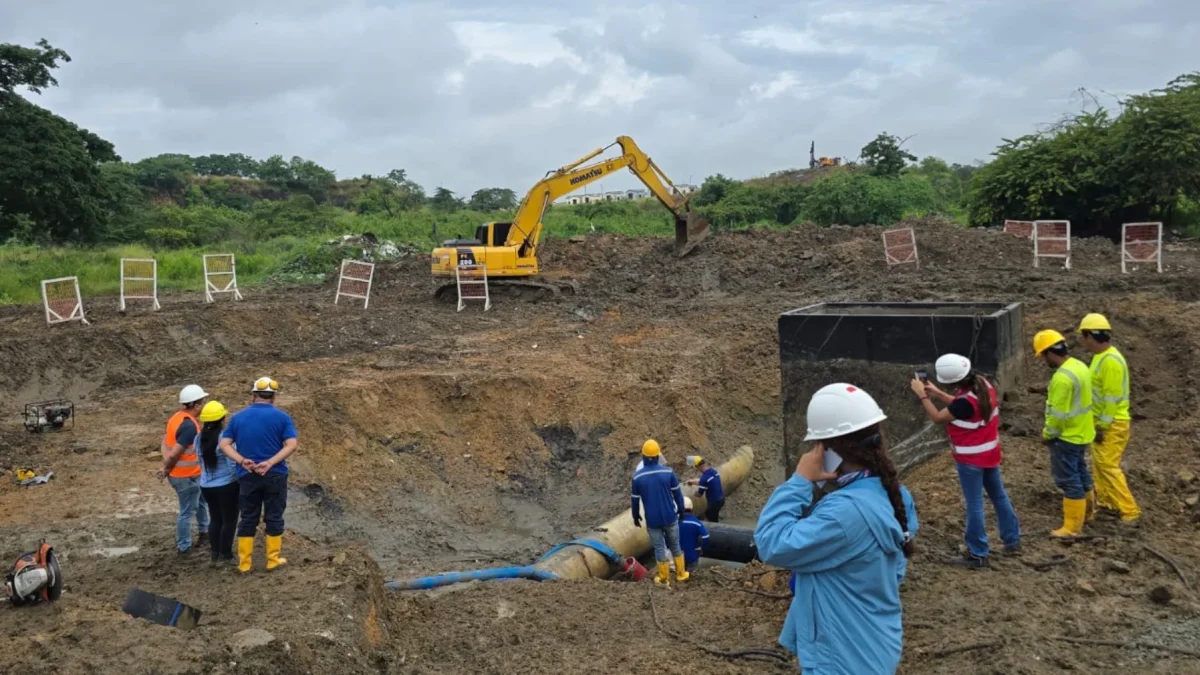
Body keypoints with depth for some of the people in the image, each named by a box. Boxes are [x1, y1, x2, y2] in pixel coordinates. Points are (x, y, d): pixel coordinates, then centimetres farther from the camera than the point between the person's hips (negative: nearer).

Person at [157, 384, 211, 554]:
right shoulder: (189, 425, -26)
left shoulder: (177, 417, 5)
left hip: (179, 473, 10)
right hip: (187, 476, -10)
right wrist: (167, 469, -8)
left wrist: (165, 466, -1)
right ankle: (183, 546, 18)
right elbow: (175, 454, -26)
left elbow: (165, 441, 7)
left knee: (202, 500, 27)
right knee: (187, 511, 6)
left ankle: (203, 531, 41)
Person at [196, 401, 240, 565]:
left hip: (206, 486, 6)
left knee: (215, 519, 16)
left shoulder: (199, 439, 2)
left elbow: (201, 462, 12)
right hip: (227, 485, -6)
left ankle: (215, 555, 20)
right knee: (229, 520, 5)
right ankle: (225, 556, 10)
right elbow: (233, 464, -19)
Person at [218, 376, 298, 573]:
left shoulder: (238, 417, 5)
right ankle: (273, 560, 15)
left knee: (248, 519, 11)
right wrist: (270, 462, -17)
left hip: (247, 476, 2)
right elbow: (291, 445, -14)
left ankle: (244, 563, 15)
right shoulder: (282, 417, -4)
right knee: (274, 517, 8)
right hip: (275, 475, -2)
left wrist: (242, 461, -11)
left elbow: (224, 444, -1)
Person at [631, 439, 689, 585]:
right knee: (675, 545, 19)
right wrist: (681, 510, 14)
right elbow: (677, 493, -2)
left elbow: (634, 499, -2)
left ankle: (664, 579, 23)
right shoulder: (668, 471, -12)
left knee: (659, 548, 13)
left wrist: (636, 516, 14)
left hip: (652, 519, -1)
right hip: (670, 516, 1)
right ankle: (681, 574, 30)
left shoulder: (637, 476, -13)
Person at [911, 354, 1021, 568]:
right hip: (989, 453, 9)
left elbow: (937, 418, -16)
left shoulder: (966, 401, -31)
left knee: (974, 505, 1)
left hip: (971, 459, -9)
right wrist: (937, 393, 9)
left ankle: (978, 554, 10)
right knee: (999, 496, 21)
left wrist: (922, 395, -8)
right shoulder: (983, 384, -5)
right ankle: (1013, 541, 34)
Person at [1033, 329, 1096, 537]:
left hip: (1067, 436, -10)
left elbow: (1057, 413, -24)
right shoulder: (1080, 366, 4)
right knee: (1080, 473, 24)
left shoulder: (1062, 377, -27)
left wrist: (1047, 434, -9)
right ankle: (1085, 511, 40)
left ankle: (1072, 526, 8)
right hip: (1081, 433, 10)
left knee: (1069, 480, 0)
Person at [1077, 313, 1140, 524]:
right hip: (1102, 421, 10)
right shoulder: (1100, 356, 8)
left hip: (1112, 424, -10)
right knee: (1099, 462, 20)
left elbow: (1112, 397, -23)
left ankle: (1129, 510, -3)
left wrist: (1103, 426, -19)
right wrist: (1098, 423, 18)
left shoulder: (1111, 361, -24)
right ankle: (1103, 497, 35)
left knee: (1107, 466, -8)